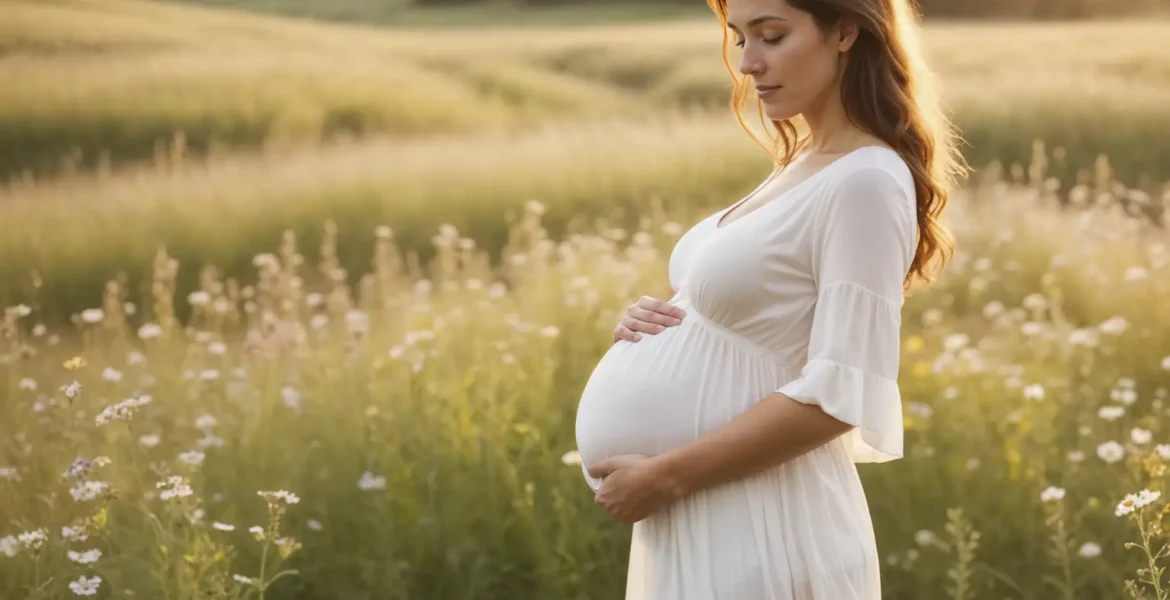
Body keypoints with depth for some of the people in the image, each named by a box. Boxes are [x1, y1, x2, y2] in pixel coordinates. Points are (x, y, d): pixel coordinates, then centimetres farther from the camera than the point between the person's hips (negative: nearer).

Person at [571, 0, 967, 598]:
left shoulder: (866, 181, -16)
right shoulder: (799, 166, 11)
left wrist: (664, 475, -19)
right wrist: (656, 321, 1)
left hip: (759, 530, -9)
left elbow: (840, 394, -22)